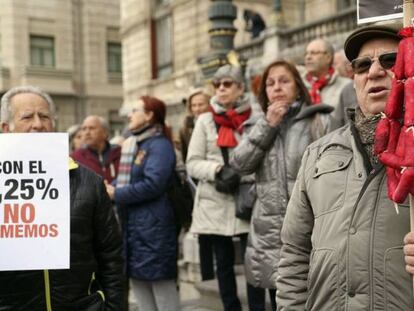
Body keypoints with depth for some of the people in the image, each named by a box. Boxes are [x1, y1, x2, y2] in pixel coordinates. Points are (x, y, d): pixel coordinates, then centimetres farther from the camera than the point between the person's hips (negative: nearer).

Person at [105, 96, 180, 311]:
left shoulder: (159, 145, -10)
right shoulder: (131, 144, 17)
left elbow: (153, 184, -21)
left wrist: (116, 195, -14)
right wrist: (110, 189, -1)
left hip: (153, 227, -9)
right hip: (131, 225, 9)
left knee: (162, 287, -1)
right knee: (139, 284, 14)